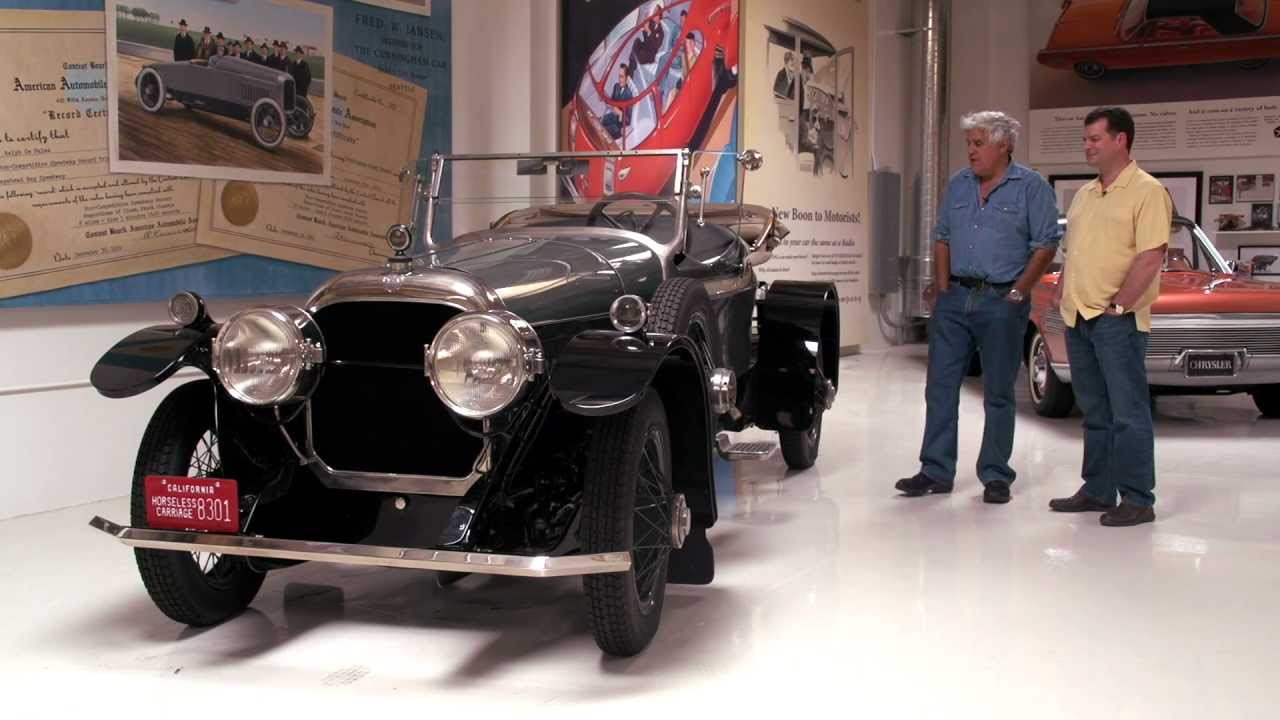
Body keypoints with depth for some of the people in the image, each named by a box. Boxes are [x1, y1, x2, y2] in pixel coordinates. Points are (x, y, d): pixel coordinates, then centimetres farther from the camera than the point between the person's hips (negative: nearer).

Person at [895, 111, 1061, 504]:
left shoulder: (1031, 187, -4)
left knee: (998, 394, 4)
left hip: (1001, 302, -5)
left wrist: (1017, 293, -12)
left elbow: (1046, 245, -7)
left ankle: (995, 475, 13)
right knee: (940, 386, 4)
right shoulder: (958, 184, 12)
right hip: (955, 298, 5)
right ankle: (936, 471, 12)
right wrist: (941, 288, 7)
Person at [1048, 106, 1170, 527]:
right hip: (1078, 318, 8)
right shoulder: (1085, 194, 16)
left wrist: (1117, 305, -16)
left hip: (1117, 320, -8)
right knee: (1094, 412, 15)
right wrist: (1061, 295, 9)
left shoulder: (1147, 192, -8)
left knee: (1128, 413, -3)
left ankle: (1137, 500, 4)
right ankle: (1097, 491, 23)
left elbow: (1151, 257, -16)